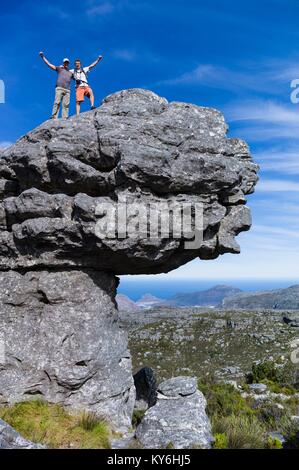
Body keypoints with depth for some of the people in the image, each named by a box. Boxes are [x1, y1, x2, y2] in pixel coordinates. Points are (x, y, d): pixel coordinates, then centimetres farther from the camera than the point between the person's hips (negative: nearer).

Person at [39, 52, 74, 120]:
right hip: (59, 88, -3)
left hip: (67, 90, 3)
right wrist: (43, 57, 8)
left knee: (66, 105, -9)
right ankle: (54, 117, -21)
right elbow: (49, 64, 14)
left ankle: (64, 119, -17)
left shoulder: (71, 73, 29)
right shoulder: (59, 68, 19)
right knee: (57, 103, -14)